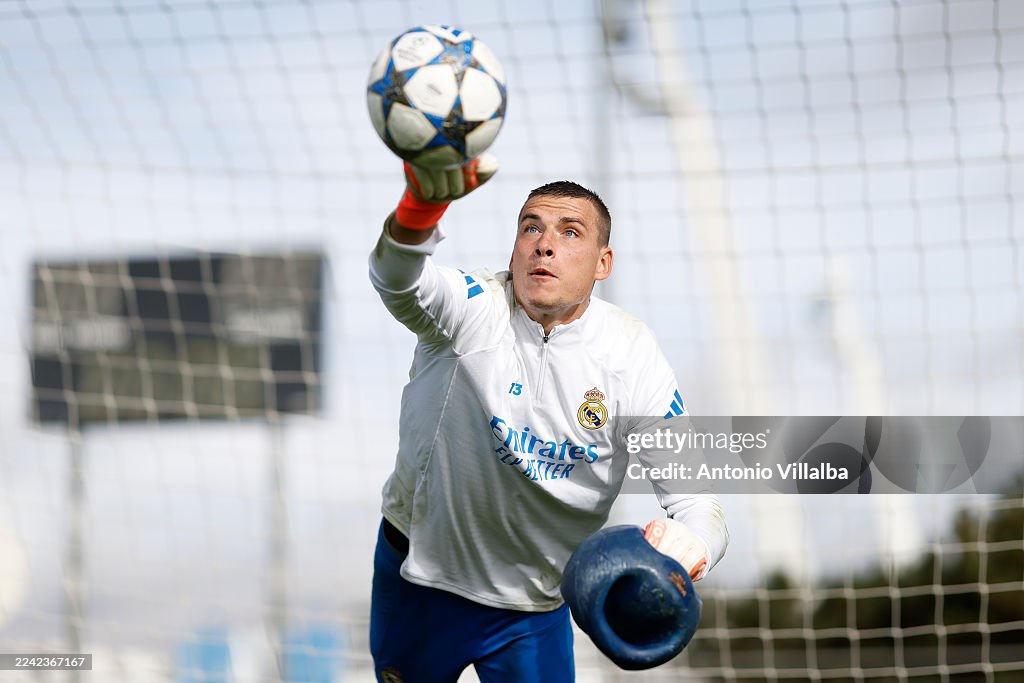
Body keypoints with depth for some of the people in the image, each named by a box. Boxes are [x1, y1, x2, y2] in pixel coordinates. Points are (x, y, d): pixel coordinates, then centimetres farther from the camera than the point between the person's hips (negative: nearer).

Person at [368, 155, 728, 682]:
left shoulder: (631, 356, -15)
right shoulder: (475, 309, -20)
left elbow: (697, 500, -18)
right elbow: (397, 278, -44)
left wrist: (690, 545, -44)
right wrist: (422, 205, -69)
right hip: (418, 574, -1)